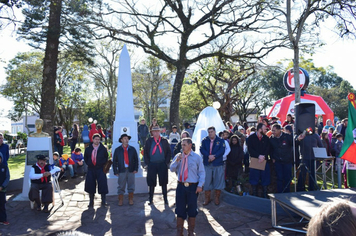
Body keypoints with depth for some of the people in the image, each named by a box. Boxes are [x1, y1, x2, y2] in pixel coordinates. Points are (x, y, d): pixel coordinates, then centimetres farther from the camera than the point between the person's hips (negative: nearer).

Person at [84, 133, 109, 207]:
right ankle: (91, 202, 19)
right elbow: (85, 158, 17)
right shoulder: (88, 149, 6)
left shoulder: (103, 149, 2)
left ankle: (103, 201, 9)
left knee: (102, 185, -4)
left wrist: (102, 163, -1)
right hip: (91, 169, 2)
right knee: (90, 185, 5)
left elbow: (106, 158, 10)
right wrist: (88, 164, 6)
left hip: (100, 169, -2)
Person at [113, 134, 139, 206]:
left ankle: (131, 200, 14)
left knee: (131, 186, 3)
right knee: (121, 186, 1)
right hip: (122, 171, -1)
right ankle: (120, 200, 12)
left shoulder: (132, 149, 10)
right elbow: (114, 161, 6)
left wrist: (136, 169, -1)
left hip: (131, 170, 1)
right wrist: (115, 171, -2)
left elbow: (136, 159, 11)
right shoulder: (117, 150, 7)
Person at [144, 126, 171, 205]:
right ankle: (150, 199, 19)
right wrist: (147, 163, -1)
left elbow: (169, 152, 6)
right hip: (152, 165, 0)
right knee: (151, 182, 6)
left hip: (162, 164, 0)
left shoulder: (164, 141, 3)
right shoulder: (148, 141, 4)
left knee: (164, 182, 7)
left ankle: (165, 198, 20)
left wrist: (167, 162, -2)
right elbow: (145, 152, 7)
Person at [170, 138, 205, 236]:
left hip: (192, 187, -2)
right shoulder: (178, 156, 6)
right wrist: (177, 160, -14)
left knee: (192, 210, 9)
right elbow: (172, 169, 2)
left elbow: (201, 172, -1)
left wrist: (200, 185, -11)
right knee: (180, 210, 9)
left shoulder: (197, 157, -1)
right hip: (181, 186, 2)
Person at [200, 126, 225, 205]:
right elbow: (202, 150, -5)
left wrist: (214, 156, -19)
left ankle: (217, 198, 20)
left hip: (218, 164, -1)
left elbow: (222, 150, -7)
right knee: (207, 182, 5)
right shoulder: (204, 141, 6)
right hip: (207, 164, 1)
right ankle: (207, 198, 18)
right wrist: (209, 156, -20)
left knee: (218, 181, 5)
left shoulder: (220, 141, 3)